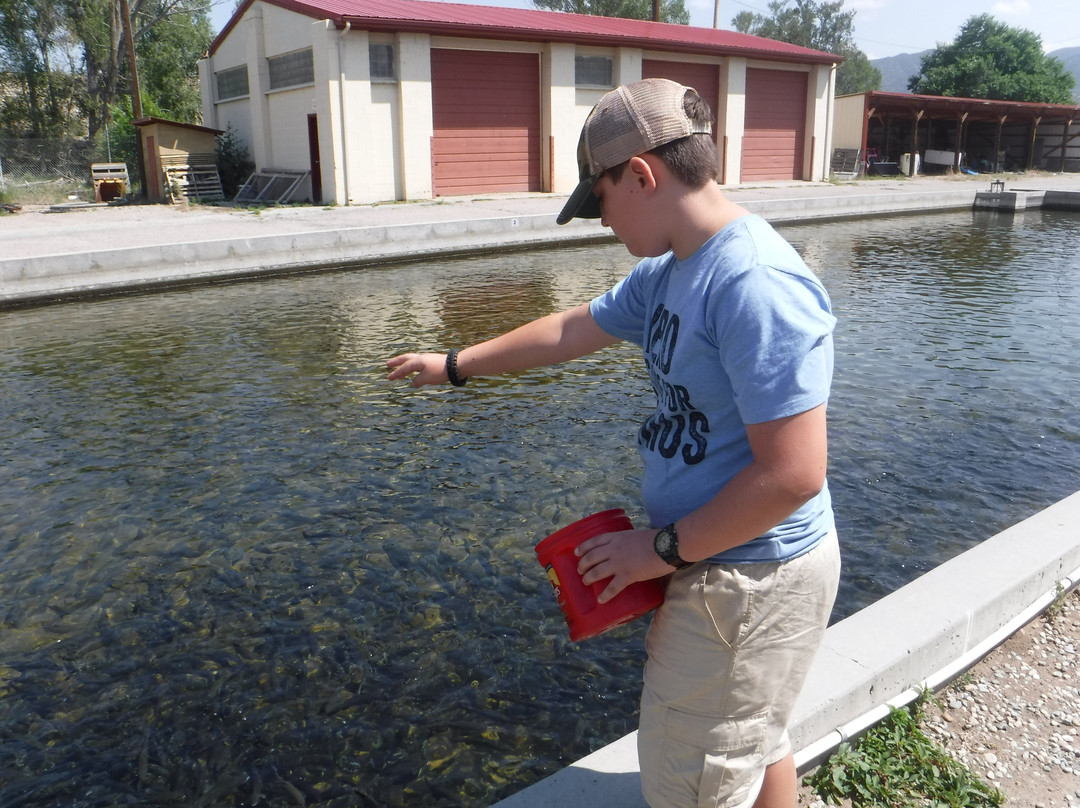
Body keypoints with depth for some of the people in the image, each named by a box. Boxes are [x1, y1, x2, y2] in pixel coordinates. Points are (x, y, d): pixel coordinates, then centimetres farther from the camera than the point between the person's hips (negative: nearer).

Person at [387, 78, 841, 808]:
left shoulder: (757, 284, -27)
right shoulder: (667, 272, 4)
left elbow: (792, 474, -28)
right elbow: (573, 330, 17)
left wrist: (662, 550, -17)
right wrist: (455, 366, 26)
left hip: (748, 581, -9)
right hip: (723, 564, 9)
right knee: (754, 744, 26)